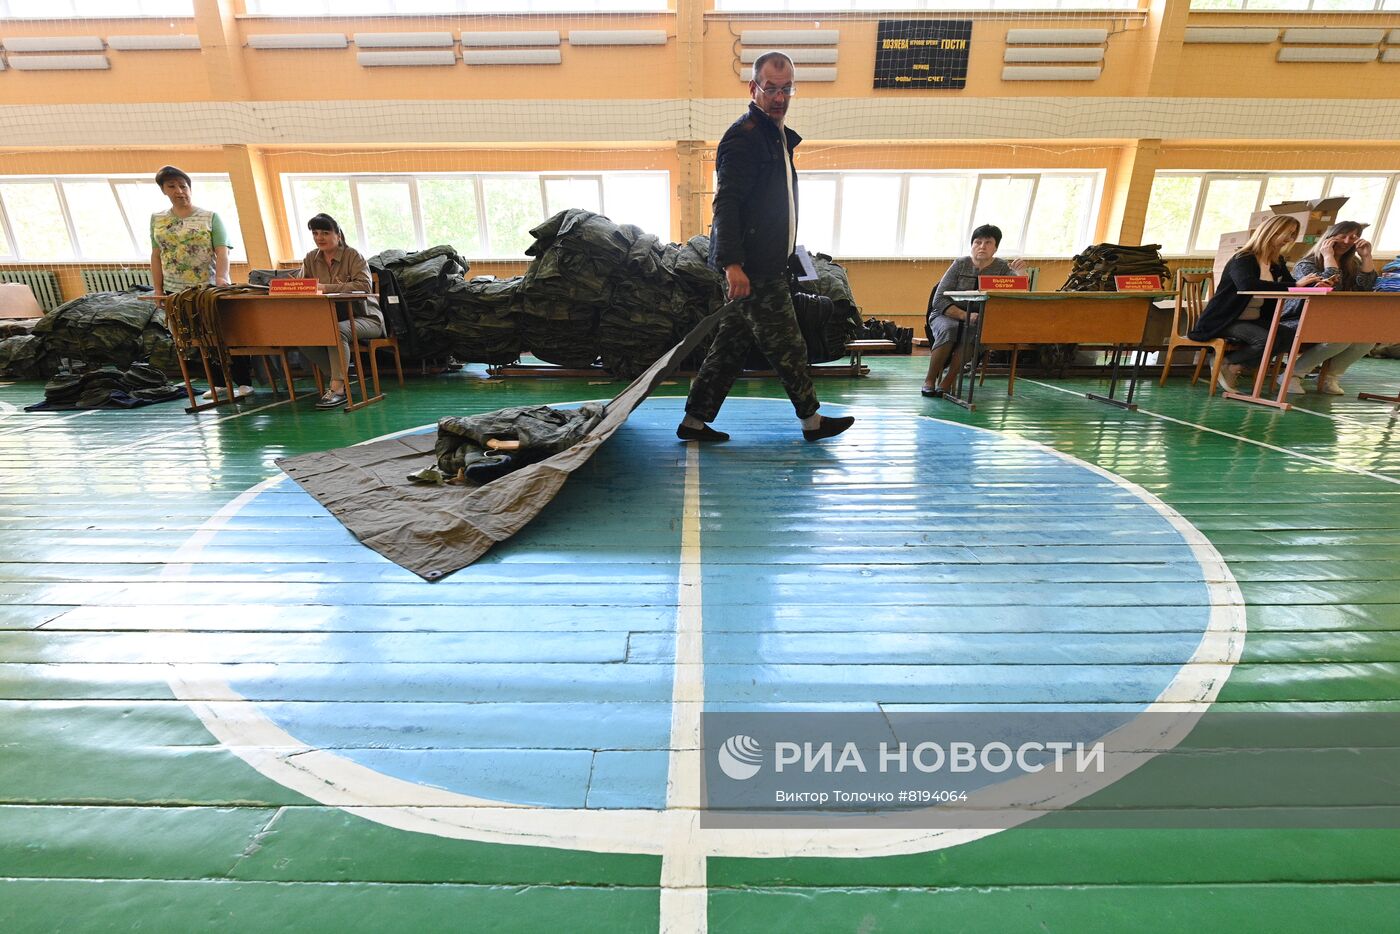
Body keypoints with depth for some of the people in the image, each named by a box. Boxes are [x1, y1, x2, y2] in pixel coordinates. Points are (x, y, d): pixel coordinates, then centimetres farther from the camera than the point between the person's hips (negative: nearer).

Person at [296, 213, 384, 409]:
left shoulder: (352, 255, -7)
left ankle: (338, 388, -28)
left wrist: (326, 287, -29)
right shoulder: (310, 258, 11)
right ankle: (342, 375, -5)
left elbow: (364, 284, -24)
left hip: (365, 318, -6)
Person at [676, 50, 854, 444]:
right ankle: (811, 419, 13)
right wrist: (732, 263, -28)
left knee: (732, 342, 9)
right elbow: (726, 204, -18)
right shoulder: (744, 136, -9)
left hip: (765, 264, 10)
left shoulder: (778, 137, 22)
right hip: (751, 267, -10)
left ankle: (695, 421, 16)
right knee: (787, 346, -2)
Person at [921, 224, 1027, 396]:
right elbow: (939, 300, -9)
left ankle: (947, 382, -25)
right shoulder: (960, 264, -2)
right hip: (946, 315, -1)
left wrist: (1020, 273, -30)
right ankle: (929, 380, -23)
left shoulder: (1002, 268, 3)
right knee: (949, 330, -36)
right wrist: (965, 315, -23)